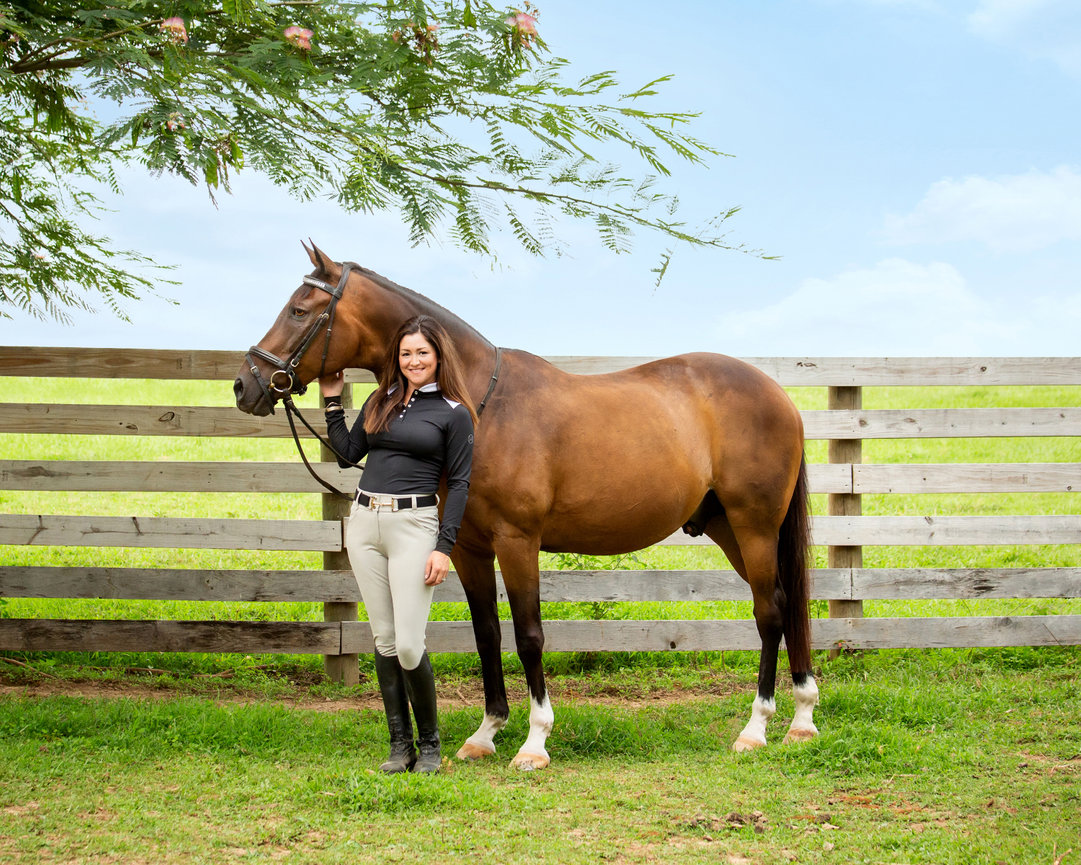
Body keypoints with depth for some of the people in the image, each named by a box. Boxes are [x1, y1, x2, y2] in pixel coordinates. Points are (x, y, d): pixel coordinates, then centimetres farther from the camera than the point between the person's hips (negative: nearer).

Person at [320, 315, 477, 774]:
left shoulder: (453, 413, -2)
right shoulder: (381, 400, 13)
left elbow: (459, 483, -3)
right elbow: (347, 453, 16)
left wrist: (444, 547, -10)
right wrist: (332, 400, 13)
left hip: (413, 526, -5)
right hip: (364, 522, 5)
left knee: (409, 645, -10)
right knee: (384, 641, 7)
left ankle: (429, 744, 7)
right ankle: (400, 745, 14)